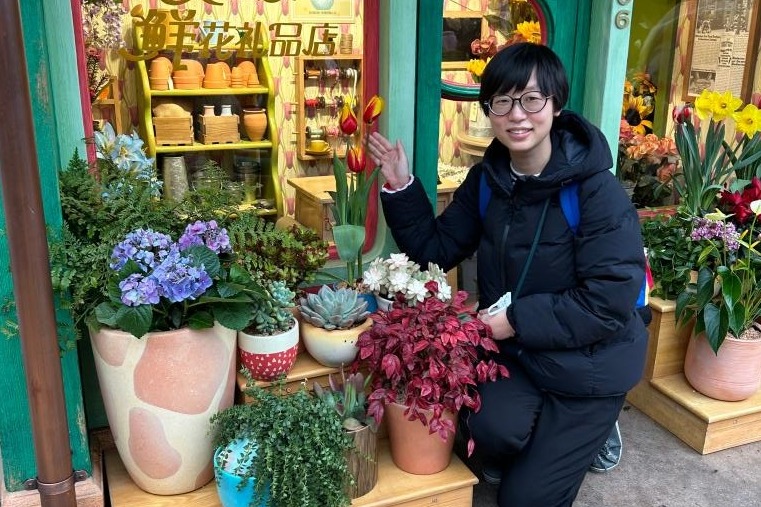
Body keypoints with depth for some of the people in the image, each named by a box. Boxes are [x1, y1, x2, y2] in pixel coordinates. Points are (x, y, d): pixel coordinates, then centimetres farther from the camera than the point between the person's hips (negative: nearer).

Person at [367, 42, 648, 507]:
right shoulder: (487, 179, -3)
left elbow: (610, 301, -24)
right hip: (515, 352, 4)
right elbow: (436, 248, 2)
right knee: (489, 427, -26)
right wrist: (401, 188, -10)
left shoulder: (597, 191, -22)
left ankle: (590, 431, 31)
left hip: (587, 366, -4)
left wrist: (519, 319, -24)